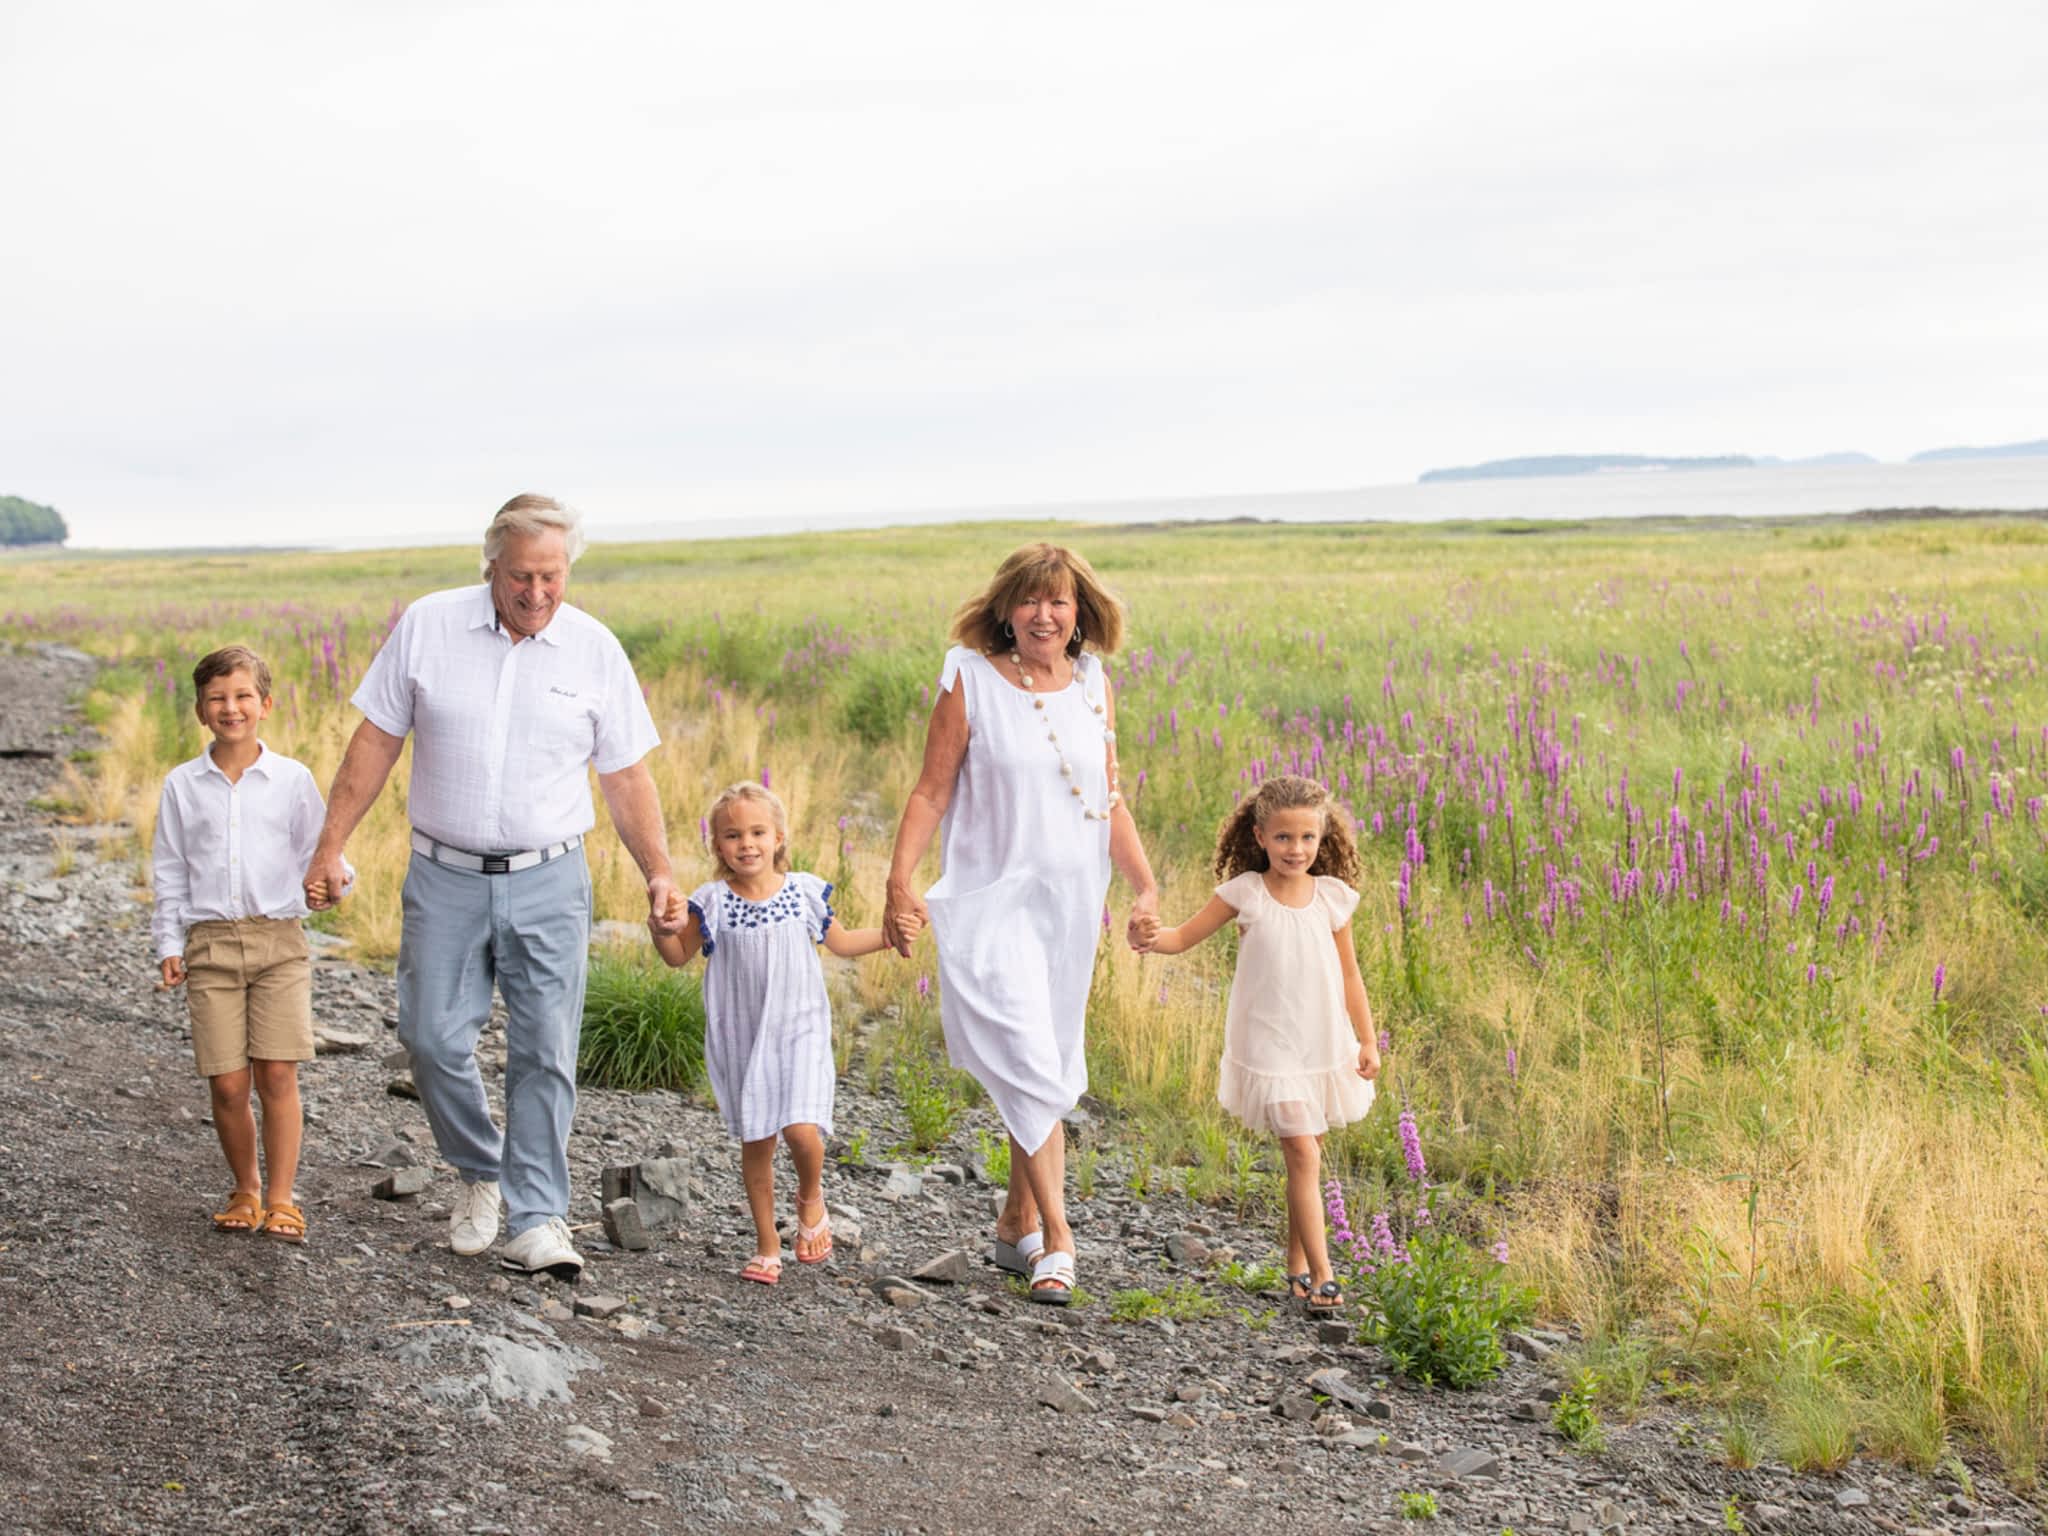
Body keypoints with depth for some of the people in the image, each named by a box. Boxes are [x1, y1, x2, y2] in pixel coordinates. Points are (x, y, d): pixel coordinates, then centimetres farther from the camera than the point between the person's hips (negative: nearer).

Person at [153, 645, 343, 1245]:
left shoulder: (292, 778, 4)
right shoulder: (182, 784, 7)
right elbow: (169, 870, 11)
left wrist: (332, 878, -12)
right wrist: (169, 944, 5)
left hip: (279, 939, -1)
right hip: (210, 942, 1)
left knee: (277, 1074, -8)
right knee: (227, 1083, -1)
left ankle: (280, 1198, 4)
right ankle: (245, 1189, 20)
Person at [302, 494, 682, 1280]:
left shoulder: (595, 649, 0)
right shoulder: (427, 626, -1)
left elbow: (627, 776, 5)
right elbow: (376, 741, 4)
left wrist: (659, 873, -3)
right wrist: (330, 845, 2)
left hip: (548, 882, 0)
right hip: (445, 876, 1)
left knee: (544, 1052, -3)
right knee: (434, 1038, 1)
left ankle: (535, 1220, 4)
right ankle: (480, 1172, 26)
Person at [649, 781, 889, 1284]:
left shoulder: (804, 891, 0)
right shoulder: (712, 903, -4)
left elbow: (839, 942, 16)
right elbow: (679, 956, 6)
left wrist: (889, 933, 5)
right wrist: (663, 928, -14)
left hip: (799, 1031, -1)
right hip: (741, 1039, 1)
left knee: (801, 1128, -17)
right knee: (756, 1140, 6)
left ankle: (811, 1196, 16)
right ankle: (767, 1244, 20)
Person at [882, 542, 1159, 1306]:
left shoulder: (1094, 685, 8)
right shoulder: (970, 680, -5)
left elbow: (1109, 800, 12)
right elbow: (931, 792, -4)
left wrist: (1146, 885, 5)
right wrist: (899, 884, -12)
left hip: (1072, 901, 5)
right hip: (993, 899, -5)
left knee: (1050, 1070, 11)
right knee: (1029, 1066, -13)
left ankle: (1017, 1225, 25)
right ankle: (1056, 1239, -10)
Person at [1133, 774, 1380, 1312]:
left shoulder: (1333, 897, 0)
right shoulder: (1245, 893, -7)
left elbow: (1348, 974, 8)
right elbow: (1187, 936, -4)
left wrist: (1367, 1040, 9)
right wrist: (1153, 937, -26)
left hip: (1325, 1046, 3)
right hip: (1269, 1045, -3)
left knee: (1303, 1154, 12)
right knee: (1303, 1153, -10)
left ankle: (1297, 1262, 27)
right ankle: (1320, 1273, -6)